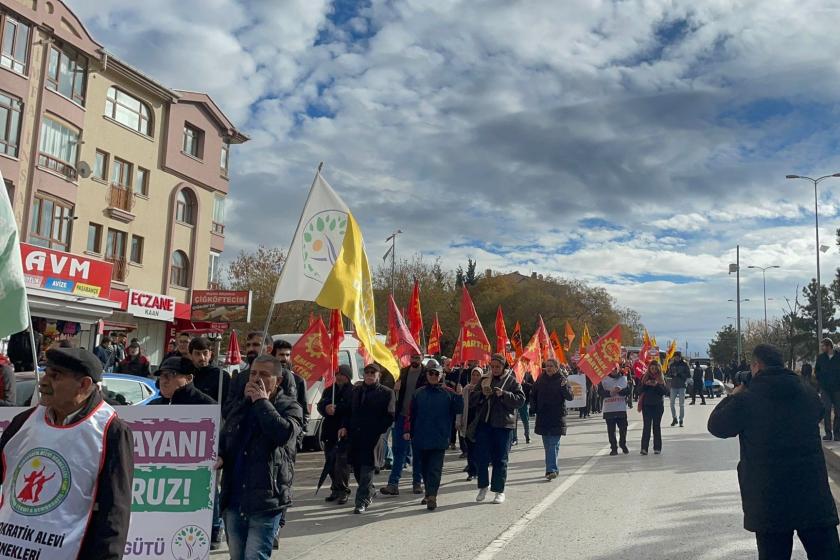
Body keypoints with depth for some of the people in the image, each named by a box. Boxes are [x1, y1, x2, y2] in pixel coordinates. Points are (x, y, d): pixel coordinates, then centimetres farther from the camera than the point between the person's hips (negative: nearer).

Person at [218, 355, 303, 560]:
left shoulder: (289, 407, -2)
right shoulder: (241, 408, 15)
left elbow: (284, 433, -23)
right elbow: (223, 440, 22)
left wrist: (262, 402, -13)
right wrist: (218, 456, -1)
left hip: (265, 499, -6)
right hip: (234, 499, 6)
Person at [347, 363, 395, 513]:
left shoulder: (386, 393, 0)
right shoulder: (356, 390, 14)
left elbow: (390, 416, -2)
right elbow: (349, 411, 18)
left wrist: (378, 430, -11)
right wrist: (345, 426, 4)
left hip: (372, 435, -5)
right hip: (355, 434, 5)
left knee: (366, 467, -7)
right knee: (356, 466, 13)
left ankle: (362, 502, -4)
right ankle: (370, 491, 35)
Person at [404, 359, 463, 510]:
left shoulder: (448, 393, 0)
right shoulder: (419, 393, 7)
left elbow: (458, 410, -5)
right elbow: (411, 414, 8)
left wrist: (459, 396, -19)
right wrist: (407, 431, 1)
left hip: (439, 440, -3)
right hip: (421, 439, 4)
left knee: (435, 468, -6)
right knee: (425, 468, 14)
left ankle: (432, 496, -8)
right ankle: (429, 494, 27)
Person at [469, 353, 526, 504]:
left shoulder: (512, 381, 2)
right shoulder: (484, 380, 11)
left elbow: (520, 399, -7)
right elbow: (472, 397, 10)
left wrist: (504, 394, -20)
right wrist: (482, 394, -10)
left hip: (503, 425, -3)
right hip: (483, 423, 3)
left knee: (500, 459, 4)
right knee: (481, 456, 4)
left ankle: (499, 490, 14)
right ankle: (483, 486, 22)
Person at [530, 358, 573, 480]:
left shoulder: (561, 380, -6)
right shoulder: (541, 379, 6)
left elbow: (570, 397, -16)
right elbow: (533, 394, 19)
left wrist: (564, 387, -32)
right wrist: (534, 408, 7)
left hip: (557, 417, -5)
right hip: (543, 417, 5)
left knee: (553, 444, -9)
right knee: (547, 444, 12)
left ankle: (551, 469, -12)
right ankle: (553, 468, 24)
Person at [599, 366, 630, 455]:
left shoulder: (624, 378, 10)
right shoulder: (604, 379, 4)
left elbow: (628, 390, 1)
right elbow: (600, 392, -3)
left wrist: (621, 390, -17)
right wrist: (610, 392, -16)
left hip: (622, 408, 1)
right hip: (608, 409, -1)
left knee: (623, 428, 4)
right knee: (611, 430, 1)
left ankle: (623, 445, 25)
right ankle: (613, 448, 10)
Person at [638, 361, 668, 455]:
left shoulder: (661, 379, 4)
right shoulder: (645, 377, 4)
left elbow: (665, 392, -5)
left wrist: (657, 385, -17)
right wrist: (646, 384, -15)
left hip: (658, 405, 0)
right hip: (647, 405, 0)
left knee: (657, 426, 6)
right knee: (647, 426, -6)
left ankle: (657, 448, 13)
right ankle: (644, 448, -10)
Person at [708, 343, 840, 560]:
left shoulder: (746, 399, -11)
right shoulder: (809, 393, 3)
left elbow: (716, 425, 2)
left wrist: (734, 395, 14)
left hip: (770, 502, -3)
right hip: (815, 498, 3)